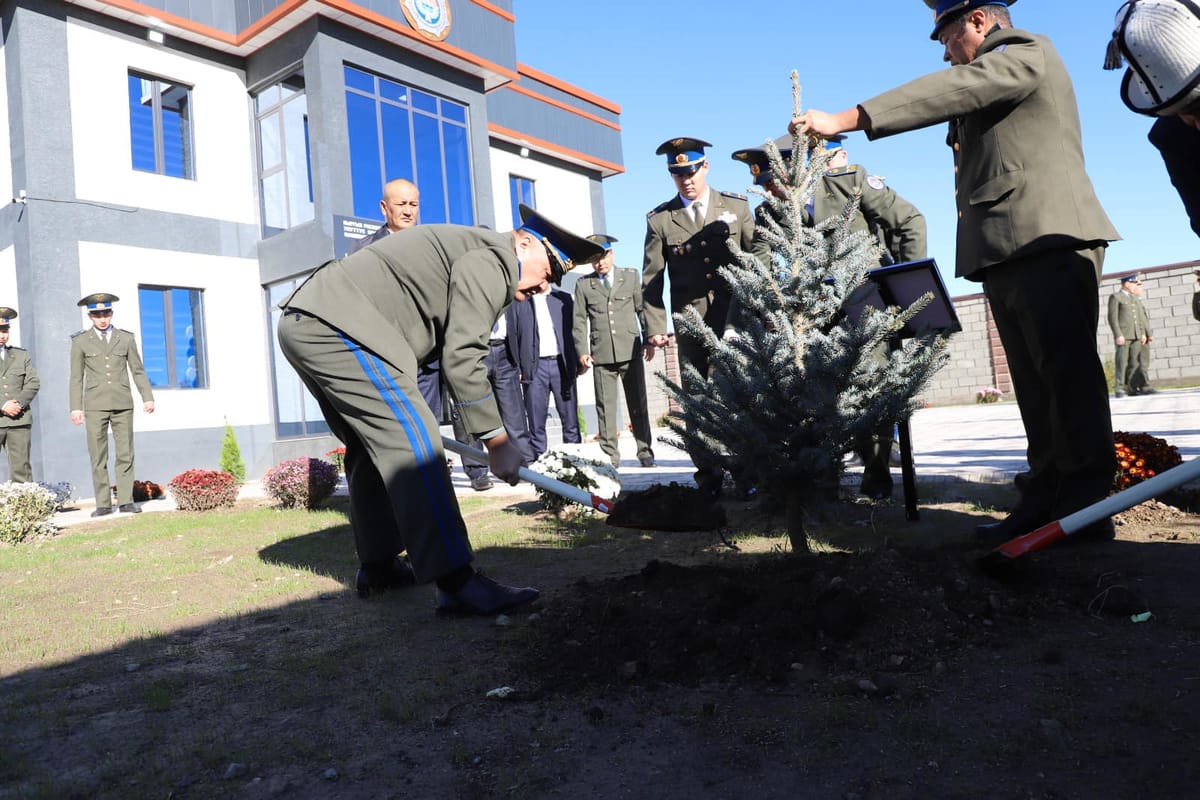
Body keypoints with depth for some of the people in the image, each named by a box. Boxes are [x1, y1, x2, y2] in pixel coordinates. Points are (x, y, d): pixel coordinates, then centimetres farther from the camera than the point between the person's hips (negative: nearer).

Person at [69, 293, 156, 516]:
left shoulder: (126, 338, 7)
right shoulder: (80, 341, 5)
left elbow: (138, 371, 8)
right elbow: (76, 378, 4)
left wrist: (148, 397, -2)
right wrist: (76, 407, -3)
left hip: (123, 405, 1)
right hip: (95, 405, -1)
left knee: (125, 454, 0)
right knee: (98, 457, 0)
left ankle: (126, 501, 5)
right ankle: (103, 504, 5)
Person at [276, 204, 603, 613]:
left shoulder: (467, 247, 24)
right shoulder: (491, 259, -9)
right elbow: (463, 357, -15)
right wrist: (496, 439, -11)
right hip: (336, 325, -11)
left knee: (373, 446, 17)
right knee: (413, 441, -14)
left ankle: (377, 566, 27)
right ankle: (456, 583, -15)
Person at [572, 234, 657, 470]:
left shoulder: (631, 277, 12)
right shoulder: (583, 284, 10)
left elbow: (643, 309, 11)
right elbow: (579, 321, 8)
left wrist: (650, 340, 3)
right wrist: (582, 351, -1)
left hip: (630, 351, 0)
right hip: (601, 354, 0)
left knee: (638, 404, 2)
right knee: (605, 406, -1)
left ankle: (645, 452, 10)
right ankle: (609, 456, 5)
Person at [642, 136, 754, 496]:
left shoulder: (737, 206, 9)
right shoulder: (659, 219, 6)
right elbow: (652, 278, 3)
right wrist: (655, 326, -6)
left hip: (737, 319, 0)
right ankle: (708, 478, 12)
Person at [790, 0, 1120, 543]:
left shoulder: (1028, 52, 1)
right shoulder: (987, 84, 29)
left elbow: (945, 92, -14)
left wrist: (844, 121, -20)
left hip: (1050, 239, -9)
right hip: (1007, 253, 9)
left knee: (1066, 372, -10)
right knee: (1036, 385, 4)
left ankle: (1087, 509, -6)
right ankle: (1045, 502, 5)